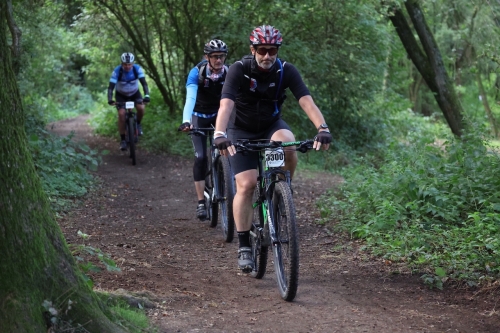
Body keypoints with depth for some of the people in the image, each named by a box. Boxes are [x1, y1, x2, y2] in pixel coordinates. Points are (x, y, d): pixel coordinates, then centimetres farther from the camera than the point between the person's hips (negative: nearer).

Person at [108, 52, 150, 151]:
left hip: (135, 93, 1)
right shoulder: (117, 71, -28)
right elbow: (111, 86, -32)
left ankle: (138, 124, 7)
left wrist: (147, 95, -45)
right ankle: (122, 140, -9)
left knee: (141, 108, -26)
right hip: (121, 95, -1)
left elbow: (144, 83, -29)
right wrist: (110, 99, -48)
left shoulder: (137, 69, -25)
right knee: (121, 114, -20)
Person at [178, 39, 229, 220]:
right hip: (199, 117, -2)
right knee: (200, 157, -12)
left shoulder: (229, 73, -21)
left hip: (218, 114, 2)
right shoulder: (196, 73, -27)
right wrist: (186, 121, -55)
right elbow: (190, 98, -39)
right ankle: (201, 202, -7)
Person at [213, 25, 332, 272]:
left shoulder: (286, 71, -17)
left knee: (288, 144, -34)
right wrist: (219, 134, -52)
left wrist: (322, 128, -45)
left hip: (272, 125, 2)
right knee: (246, 184, -15)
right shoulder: (239, 70, -22)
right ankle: (244, 247, -6)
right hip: (241, 131, -1)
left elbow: (306, 101, -27)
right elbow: (226, 104, -35)